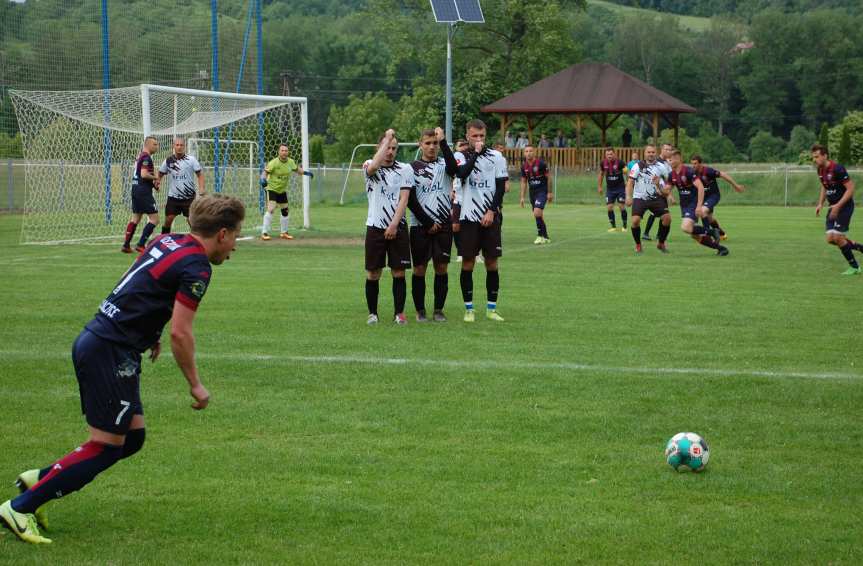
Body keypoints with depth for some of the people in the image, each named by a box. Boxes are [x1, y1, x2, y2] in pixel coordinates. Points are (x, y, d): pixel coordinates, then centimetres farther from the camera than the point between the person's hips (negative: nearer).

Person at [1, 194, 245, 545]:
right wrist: (195, 384, -8)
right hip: (111, 353, -10)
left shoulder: (167, 241, 13)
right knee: (108, 445, -4)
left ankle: (40, 479, 16)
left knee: (133, 437, 13)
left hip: (93, 341, 10)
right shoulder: (196, 267, -14)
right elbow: (180, 333, -17)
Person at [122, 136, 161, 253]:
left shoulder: (141, 156, 17)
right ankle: (141, 245, -10)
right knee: (154, 219, -7)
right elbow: (144, 174, -25)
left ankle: (126, 245, 17)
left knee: (135, 217, 17)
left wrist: (153, 182, 11)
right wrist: (155, 178, -8)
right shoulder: (146, 157, -14)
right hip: (144, 191, -10)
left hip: (136, 189, 10)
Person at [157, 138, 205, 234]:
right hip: (173, 196, 2)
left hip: (189, 196, -2)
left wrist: (201, 188, -16)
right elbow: (161, 173, 14)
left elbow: (200, 174, -3)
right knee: (168, 219, -1)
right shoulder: (168, 161, 1)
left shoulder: (191, 159, -6)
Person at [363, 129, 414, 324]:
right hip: (375, 227, 0)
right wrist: (387, 138, -17)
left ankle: (399, 313, 7)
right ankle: (372, 313, 12)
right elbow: (373, 167, -24)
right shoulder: (370, 166, 3)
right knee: (373, 273, 2)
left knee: (399, 272, 0)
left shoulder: (405, 169, 5)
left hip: (398, 227, 0)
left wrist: (394, 224, -15)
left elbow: (404, 199, -4)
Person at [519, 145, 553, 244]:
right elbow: (524, 182, 12)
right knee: (538, 215, 10)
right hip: (532, 192, 6)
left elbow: (548, 177, -6)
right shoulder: (524, 166, 3)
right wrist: (522, 197, 10)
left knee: (537, 213, -20)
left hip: (542, 191, -6)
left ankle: (540, 235, -6)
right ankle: (545, 237, 22)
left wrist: (550, 192, -6)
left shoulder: (541, 163, -13)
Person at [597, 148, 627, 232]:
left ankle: (624, 226, 9)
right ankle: (613, 226, 8)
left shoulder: (619, 162, -17)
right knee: (609, 207, -3)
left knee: (622, 206, -4)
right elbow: (601, 174, 13)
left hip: (620, 187, -3)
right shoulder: (603, 163, -4)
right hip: (610, 189, 3)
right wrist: (599, 186, 15)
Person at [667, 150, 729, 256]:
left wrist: (699, 206, -29)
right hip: (684, 206, 8)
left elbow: (700, 187, -24)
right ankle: (720, 248, 17)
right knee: (695, 236, 4)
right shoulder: (672, 175, 6)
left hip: (694, 204, -8)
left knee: (686, 227, -26)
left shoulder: (688, 171, -18)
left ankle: (711, 232, -5)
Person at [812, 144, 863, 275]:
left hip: (845, 206, -8)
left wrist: (838, 206, -26)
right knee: (831, 239, 3)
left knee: (838, 238, -11)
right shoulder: (821, 170, 4)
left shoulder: (837, 169, -22)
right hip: (833, 207, 8)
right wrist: (820, 204, 9)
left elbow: (850, 188, -21)